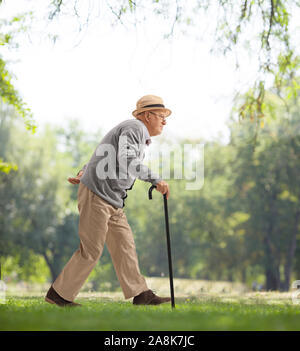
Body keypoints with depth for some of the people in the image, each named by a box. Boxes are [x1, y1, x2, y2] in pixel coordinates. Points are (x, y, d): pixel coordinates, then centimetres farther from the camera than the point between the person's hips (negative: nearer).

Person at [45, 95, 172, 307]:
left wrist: (84, 173, 22)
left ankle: (140, 293, 7)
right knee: (91, 250, -6)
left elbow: (102, 154, 26)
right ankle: (59, 293, 3)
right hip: (97, 194, -10)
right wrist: (155, 180, -34)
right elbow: (126, 160, -31)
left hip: (113, 201, 10)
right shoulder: (134, 128, -13)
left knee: (124, 245, 6)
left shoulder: (140, 137, 19)